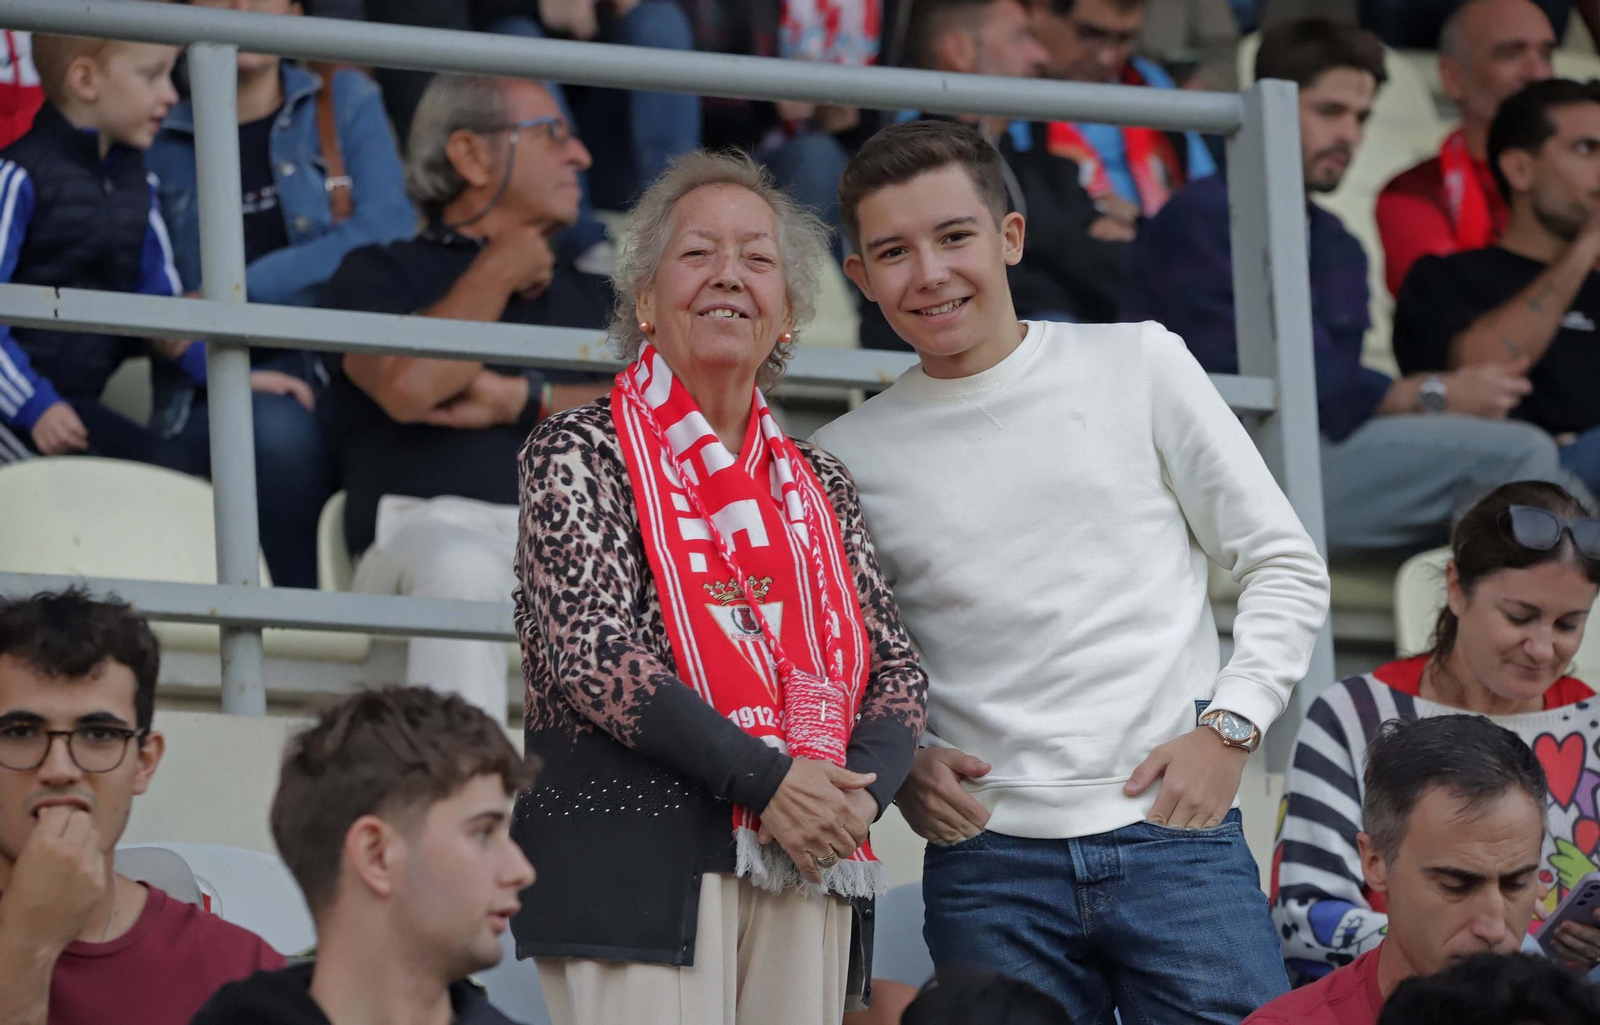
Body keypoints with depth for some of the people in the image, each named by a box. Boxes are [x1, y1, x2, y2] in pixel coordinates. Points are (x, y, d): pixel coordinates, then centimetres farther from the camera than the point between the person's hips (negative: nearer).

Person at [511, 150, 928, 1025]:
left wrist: (862, 787, -7)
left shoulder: (818, 487, 20)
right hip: (640, 853, -5)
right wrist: (765, 779, -16)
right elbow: (591, 653, -9)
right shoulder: (580, 453, 4)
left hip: (806, 866, 5)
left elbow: (898, 669, 16)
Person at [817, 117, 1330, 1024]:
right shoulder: (847, 459, 7)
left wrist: (1230, 727, -4)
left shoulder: (1136, 365, 5)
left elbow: (1287, 566, 8)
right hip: (990, 864, 1)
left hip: (1173, 835, -1)